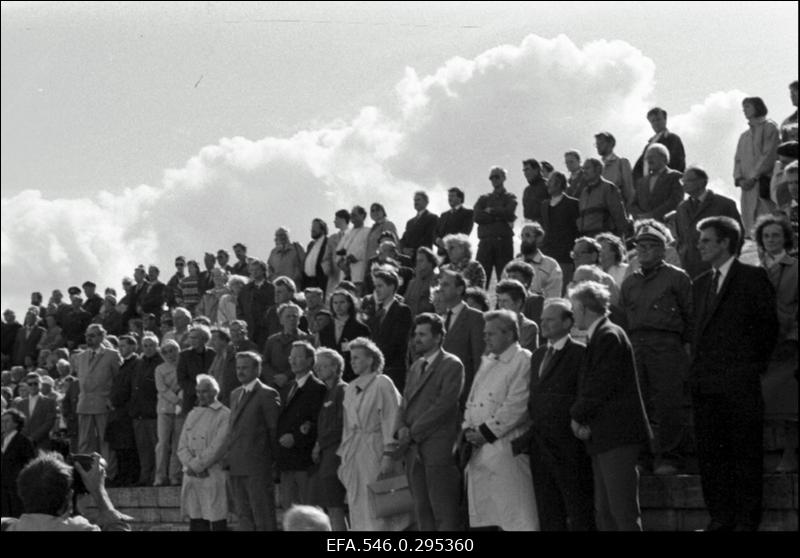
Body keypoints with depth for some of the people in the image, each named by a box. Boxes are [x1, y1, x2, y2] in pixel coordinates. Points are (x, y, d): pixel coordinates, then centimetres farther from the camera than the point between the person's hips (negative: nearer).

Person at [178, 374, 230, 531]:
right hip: (191, 477, 6)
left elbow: (217, 448, -12)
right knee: (196, 522, 5)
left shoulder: (224, 415, -3)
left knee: (218, 523, -5)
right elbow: (182, 447, 11)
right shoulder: (192, 415, 17)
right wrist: (191, 465, -7)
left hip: (214, 476, -6)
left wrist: (196, 465, -10)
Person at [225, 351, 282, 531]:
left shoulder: (267, 395, -7)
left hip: (257, 466, -8)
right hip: (236, 466, 8)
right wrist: (229, 458, 11)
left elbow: (275, 429, -7)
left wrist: (272, 460, -6)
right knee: (243, 515, 9)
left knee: (263, 518, -5)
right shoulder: (235, 394, 18)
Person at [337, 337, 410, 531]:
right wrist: (343, 457, 14)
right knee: (358, 509, 4)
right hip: (354, 454, 7)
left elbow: (390, 420, -11)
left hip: (375, 451, -7)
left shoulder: (382, 384, -5)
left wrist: (388, 455, -17)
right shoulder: (350, 389, 15)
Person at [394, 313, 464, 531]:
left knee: (445, 513, -9)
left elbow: (444, 405, -12)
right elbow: (406, 403, 18)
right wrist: (401, 428, -3)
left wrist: (413, 432, -12)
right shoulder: (416, 366, 20)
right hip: (414, 449, 7)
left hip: (438, 448, -7)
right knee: (422, 511, 6)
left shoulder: (452, 365, -4)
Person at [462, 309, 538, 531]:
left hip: (505, 448, -8)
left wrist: (486, 432, -13)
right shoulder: (487, 362, 20)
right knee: (481, 517, 9)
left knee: (517, 519, -9)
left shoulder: (523, 361, -7)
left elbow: (516, 405, -15)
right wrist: (468, 430, 5)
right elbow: (471, 401, 22)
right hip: (479, 450, 9)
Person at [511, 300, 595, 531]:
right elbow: (534, 398, 17)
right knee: (548, 514, 9)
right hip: (540, 446, 7)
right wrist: (529, 436, 8)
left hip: (568, 446, -7)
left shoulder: (580, 354, -5)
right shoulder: (538, 355, 18)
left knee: (579, 512, -4)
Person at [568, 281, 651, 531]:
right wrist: (581, 416, 3)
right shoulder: (599, 335, 18)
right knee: (605, 511, 11)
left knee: (623, 512, -11)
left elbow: (602, 385, -18)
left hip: (616, 435, -10)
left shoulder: (609, 336, -12)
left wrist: (578, 415, -6)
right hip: (604, 436, 10)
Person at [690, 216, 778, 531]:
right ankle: (721, 518, 11)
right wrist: (696, 372, 9)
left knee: (746, 455, -3)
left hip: (740, 383, -6)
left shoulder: (753, 278, -1)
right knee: (709, 454, 5)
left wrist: (755, 367, -2)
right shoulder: (700, 284, 18)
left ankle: (747, 520, 0)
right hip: (706, 385, 6)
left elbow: (768, 325, -2)